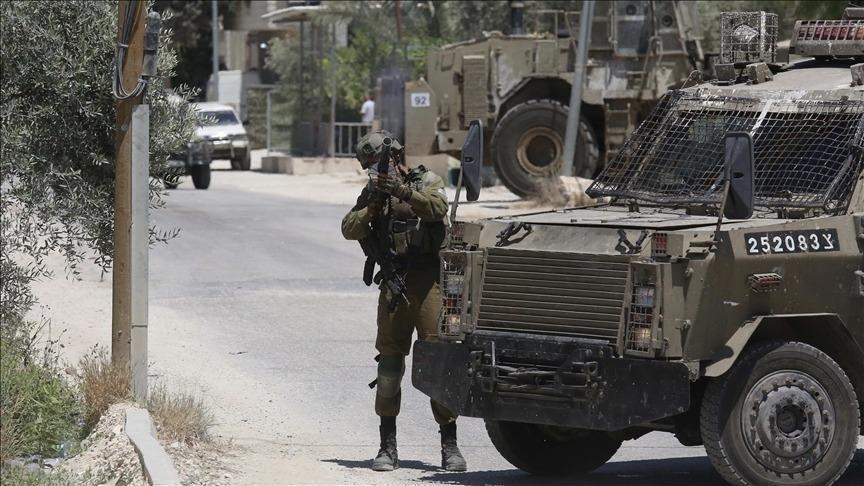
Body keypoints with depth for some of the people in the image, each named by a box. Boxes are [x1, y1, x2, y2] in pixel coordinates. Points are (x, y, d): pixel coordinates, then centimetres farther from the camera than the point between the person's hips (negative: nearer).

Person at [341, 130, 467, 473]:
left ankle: (449, 444, -4)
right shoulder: (372, 193, 14)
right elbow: (349, 230, 2)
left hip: (428, 280, -3)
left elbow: (437, 206, -17)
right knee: (389, 359, 2)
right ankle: (387, 446, 7)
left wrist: (403, 192, -29)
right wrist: (373, 207, -14)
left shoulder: (427, 181, 5)